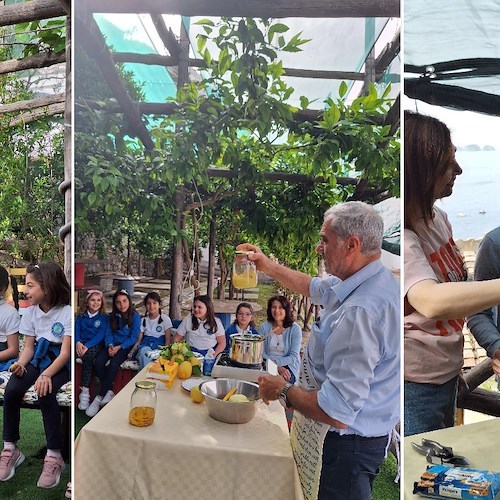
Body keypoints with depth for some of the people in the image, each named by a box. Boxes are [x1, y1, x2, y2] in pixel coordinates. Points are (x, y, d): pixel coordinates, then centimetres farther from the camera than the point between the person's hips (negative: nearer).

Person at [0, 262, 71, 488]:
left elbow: (66, 352, -17)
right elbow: (29, 347, 5)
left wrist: (46, 374, -31)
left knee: (45, 394, -31)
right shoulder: (30, 312, 3)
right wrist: (21, 364, -16)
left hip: (60, 364, -5)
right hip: (37, 360, 5)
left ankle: (54, 455, -17)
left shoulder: (68, 312, -14)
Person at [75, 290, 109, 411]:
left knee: (88, 355, -34)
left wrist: (87, 346, -21)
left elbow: (100, 335, -5)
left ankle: (85, 392, -30)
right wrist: (78, 342, -17)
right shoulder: (81, 316, 13)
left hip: (96, 345, -2)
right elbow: (76, 330, 5)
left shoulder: (104, 317, 4)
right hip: (81, 344, 2)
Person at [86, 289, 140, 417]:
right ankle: (109, 392, -12)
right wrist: (110, 345, -14)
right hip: (112, 345, 4)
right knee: (98, 363, -25)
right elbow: (109, 333, 7)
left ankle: (99, 398, -18)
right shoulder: (112, 316, 9)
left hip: (126, 346, -4)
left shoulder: (135, 316, -5)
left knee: (113, 364, -30)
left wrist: (119, 347, -17)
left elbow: (134, 337, -6)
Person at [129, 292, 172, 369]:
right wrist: (131, 352, -5)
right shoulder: (144, 320, 17)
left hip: (159, 345, -3)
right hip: (145, 344, 3)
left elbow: (168, 340, 3)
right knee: (144, 350, -36)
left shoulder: (165, 319, 6)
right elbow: (139, 340, 13)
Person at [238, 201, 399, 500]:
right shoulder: (374, 282, -1)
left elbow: (337, 413, -33)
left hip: (347, 442, -9)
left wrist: (284, 391, -17)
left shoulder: (360, 312, -34)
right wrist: (269, 266, 17)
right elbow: (315, 288, 19)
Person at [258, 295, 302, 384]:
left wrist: (276, 362, -22)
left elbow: (294, 357, -8)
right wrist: (277, 367, -17)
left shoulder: (295, 329, -5)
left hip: (288, 366, -1)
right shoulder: (264, 327, 2)